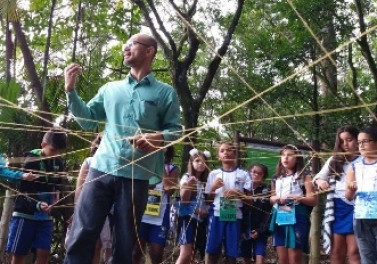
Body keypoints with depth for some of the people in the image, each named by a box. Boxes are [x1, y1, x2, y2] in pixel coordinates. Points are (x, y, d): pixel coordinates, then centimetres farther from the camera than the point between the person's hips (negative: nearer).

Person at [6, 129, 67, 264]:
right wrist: (37, 205, -30)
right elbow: (23, 193, -13)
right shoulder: (31, 161, -11)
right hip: (25, 214, -4)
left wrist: (56, 198, -3)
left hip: (45, 215, 5)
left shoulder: (58, 163, 4)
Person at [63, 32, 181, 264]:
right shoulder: (110, 89, 17)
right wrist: (71, 90, 7)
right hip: (102, 169, 2)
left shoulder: (165, 92, 6)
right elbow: (87, 120, 18)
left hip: (137, 175, -2)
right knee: (81, 235, -3)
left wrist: (157, 138, -18)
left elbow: (176, 130, 3)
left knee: (124, 243, 6)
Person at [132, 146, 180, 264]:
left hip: (160, 217, 0)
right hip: (141, 214, 1)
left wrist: (162, 168, -7)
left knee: (156, 254, 1)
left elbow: (169, 190, -9)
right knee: (136, 251, 3)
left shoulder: (173, 169, 6)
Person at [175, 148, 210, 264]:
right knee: (185, 254, -17)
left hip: (201, 219, 6)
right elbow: (184, 199, -10)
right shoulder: (187, 177, 0)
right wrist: (189, 185, -26)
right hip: (188, 217, -5)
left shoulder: (206, 180, 14)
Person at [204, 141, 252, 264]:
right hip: (217, 215, 1)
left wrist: (237, 193, -14)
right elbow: (208, 198, 10)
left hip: (234, 216, -1)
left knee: (232, 253, 1)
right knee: (212, 252, 0)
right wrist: (214, 188, -7)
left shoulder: (243, 174, 4)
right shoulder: (214, 174, 8)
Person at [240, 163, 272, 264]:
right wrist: (241, 230, -7)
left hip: (260, 231, -2)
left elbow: (268, 213, -4)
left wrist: (260, 230, -13)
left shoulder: (267, 190, 1)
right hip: (245, 231, 2)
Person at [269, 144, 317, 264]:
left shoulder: (304, 177, 2)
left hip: (296, 218, -4)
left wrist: (298, 198, -19)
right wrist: (277, 198, -2)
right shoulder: (276, 178, 14)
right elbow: (271, 199, 21)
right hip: (279, 218, 4)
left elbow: (313, 200, -2)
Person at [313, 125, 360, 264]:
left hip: (355, 207, -4)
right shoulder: (334, 160, 14)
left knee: (354, 252, -5)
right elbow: (318, 177, 17)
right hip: (337, 207, 4)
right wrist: (320, 181, -6)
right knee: (336, 253, 8)